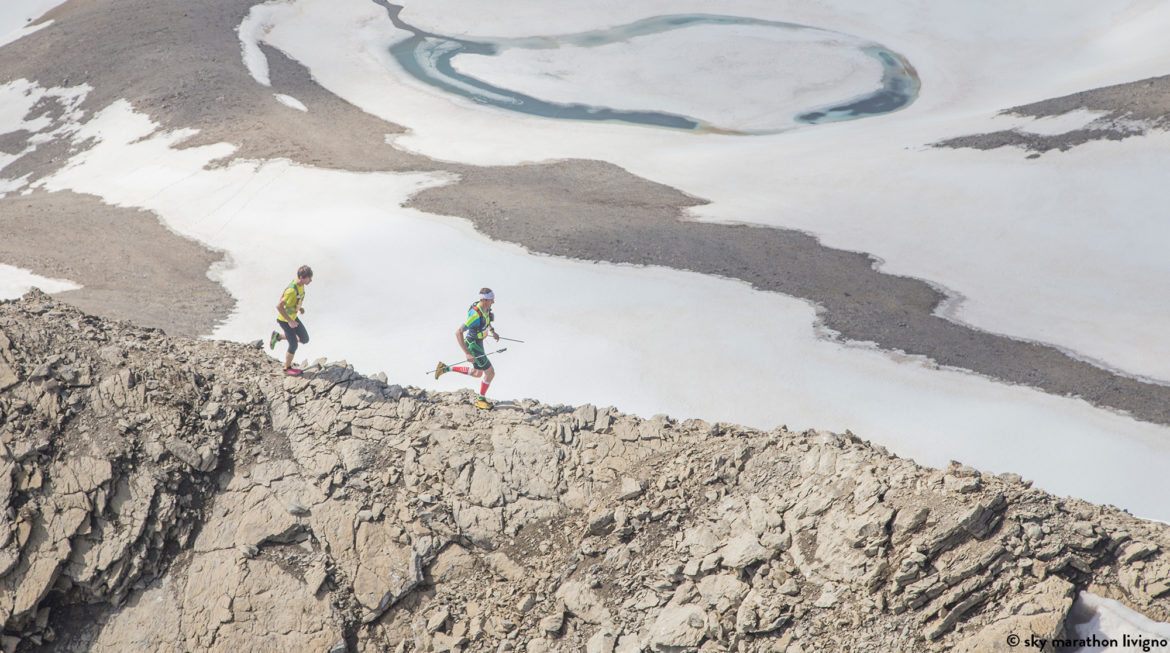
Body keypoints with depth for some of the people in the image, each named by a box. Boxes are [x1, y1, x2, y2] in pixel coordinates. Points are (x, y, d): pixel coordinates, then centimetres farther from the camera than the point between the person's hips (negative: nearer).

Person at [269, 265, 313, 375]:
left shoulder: (300, 285, -6)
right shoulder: (292, 290, -34)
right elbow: (279, 306, -33)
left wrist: (300, 307, 3)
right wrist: (289, 321, -29)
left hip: (293, 317, 8)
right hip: (285, 320, -8)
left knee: (305, 339, 13)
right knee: (293, 345, 2)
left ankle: (278, 336, 25)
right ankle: (287, 368, 24)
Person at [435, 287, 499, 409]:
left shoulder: (485, 307, -7)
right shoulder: (475, 315, -35)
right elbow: (458, 332, -35)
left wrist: (492, 331, 13)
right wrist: (467, 354, -36)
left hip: (478, 342, 9)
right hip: (473, 346, -9)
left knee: (477, 373, 25)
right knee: (490, 372, -1)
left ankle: (445, 368, 30)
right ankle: (481, 400, 20)